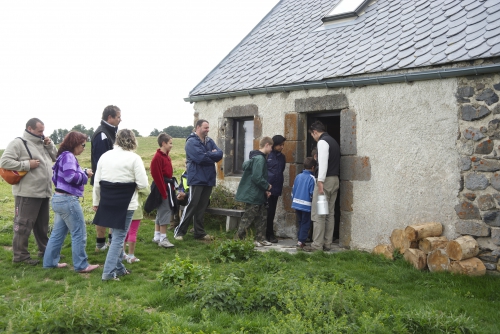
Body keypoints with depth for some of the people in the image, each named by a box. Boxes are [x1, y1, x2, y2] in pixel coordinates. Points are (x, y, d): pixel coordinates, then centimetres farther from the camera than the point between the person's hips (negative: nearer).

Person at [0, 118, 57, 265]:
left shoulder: (42, 143, 15)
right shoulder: (18, 143, -10)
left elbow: (55, 157, 20)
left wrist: (50, 145, 3)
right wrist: (27, 164, -19)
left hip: (44, 192, 8)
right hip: (28, 193, -8)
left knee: (42, 224, 18)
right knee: (24, 224, -2)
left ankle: (45, 250, 28)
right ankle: (20, 255, 6)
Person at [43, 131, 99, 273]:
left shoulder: (63, 156, 15)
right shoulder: (68, 156, -15)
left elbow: (56, 178, 16)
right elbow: (70, 176, -25)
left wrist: (82, 174, 8)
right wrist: (85, 174, -9)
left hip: (59, 198, 10)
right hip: (68, 200, -10)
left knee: (58, 233, 17)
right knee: (79, 233, -1)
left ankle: (50, 262, 24)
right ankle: (81, 265, 5)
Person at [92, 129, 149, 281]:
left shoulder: (105, 156, 6)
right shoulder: (134, 158, -9)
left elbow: (97, 181, 9)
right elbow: (143, 184, -12)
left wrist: (96, 201, 18)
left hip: (107, 202, 6)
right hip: (125, 203, -5)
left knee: (118, 235, 18)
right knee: (119, 237, 2)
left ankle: (119, 268, 27)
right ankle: (109, 272, 1)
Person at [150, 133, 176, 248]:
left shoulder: (166, 156, 13)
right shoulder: (158, 157, -16)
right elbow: (156, 175, -19)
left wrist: (171, 187, 14)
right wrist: (163, 191, -20)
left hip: (167, 186, 10)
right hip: (162, 187, -10)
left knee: (161, 212, 15)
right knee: (165, 211, -7)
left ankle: (157, 237, 24)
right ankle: (163, 239, -2)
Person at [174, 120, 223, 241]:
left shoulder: (210, 141, 13)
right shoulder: (191, 142, -9)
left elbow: (220, 154, 1)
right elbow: (200, 158, -21)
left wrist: (207, 154, -14)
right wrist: (213, 156, -6)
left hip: (208, 179, 7)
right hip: (197, 179, -7)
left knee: (202, 207, 11)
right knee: (192, 205, -5)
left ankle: (199, 232, 18)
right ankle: (179, 231, 5)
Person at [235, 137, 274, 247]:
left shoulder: (256, 157, 13)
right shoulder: (259, 158, -18)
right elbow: (257, 178, -26)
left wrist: (265, 189, 10)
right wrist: (267, 186, -10)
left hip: (257, 195, 10)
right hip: (253, 195, -10)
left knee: (262, 216, 15)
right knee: (248, 218, -2)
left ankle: (260, 239, 22)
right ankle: (240, 239, 7)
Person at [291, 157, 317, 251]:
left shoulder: (298, 176, 7)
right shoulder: (312, 178, -11)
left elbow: (293, 190, 12)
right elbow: (312, 193, -12)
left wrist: (293, 201, 22)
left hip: (296, 204, 6)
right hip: (306, 205, -6)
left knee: (300, 223, 18)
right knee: (305, 224, 2)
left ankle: (300, 240, 23)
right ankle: (301, 242, -3)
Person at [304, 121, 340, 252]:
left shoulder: (322, 142, -10)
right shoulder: (333, 141, 19)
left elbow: (323, 162, -21)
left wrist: (320, 182, -25)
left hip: (326, 180, -10)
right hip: (335, 179, 10)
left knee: (318, 214, -6)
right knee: (330, 213, 10)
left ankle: (317, 245, -5)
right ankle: (327, 244, 14)